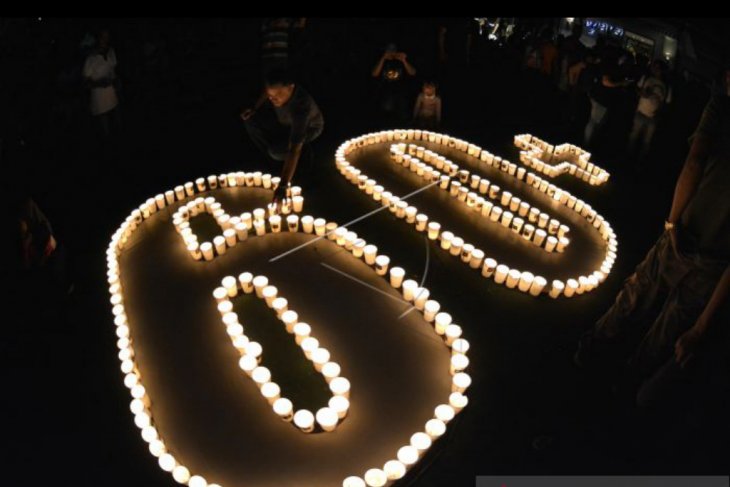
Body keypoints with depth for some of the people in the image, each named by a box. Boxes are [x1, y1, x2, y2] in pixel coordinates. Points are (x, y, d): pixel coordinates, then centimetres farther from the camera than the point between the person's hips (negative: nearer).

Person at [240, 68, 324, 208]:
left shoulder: (301, 105, -46)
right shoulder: (278, 88, -30)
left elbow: (294, 150, -50)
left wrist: (283, 186, -53)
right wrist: (254, 109, -11)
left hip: (309, 127, -6)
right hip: (284, 118, 6)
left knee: (277, 150, -29)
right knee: (251, 120, -9)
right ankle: (271, 162, 9)